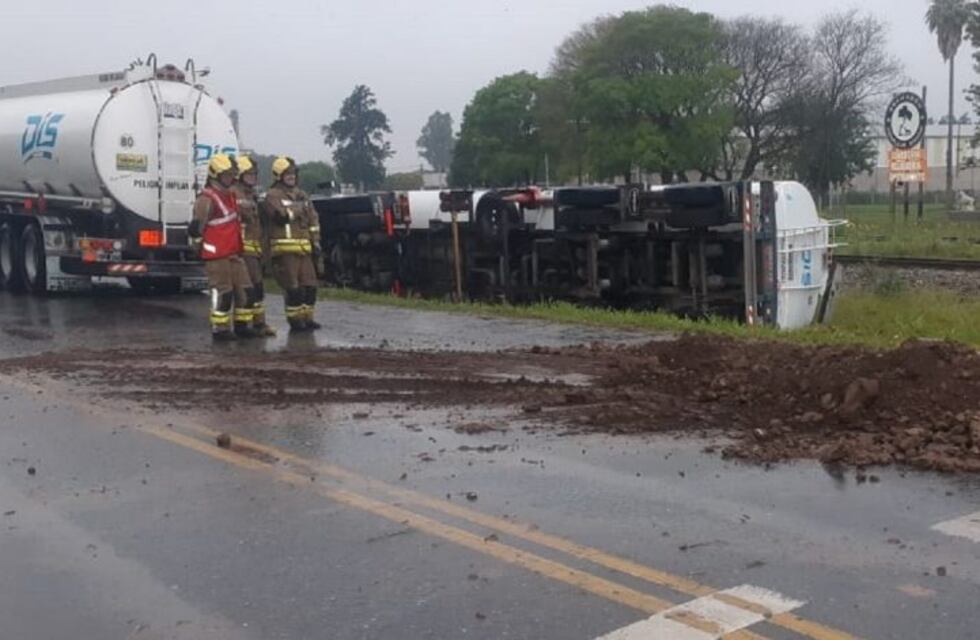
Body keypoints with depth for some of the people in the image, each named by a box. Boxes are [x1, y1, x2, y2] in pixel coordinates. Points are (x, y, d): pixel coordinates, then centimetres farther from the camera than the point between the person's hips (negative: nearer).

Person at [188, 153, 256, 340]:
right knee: (222, 293, -4)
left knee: (244, 289, 10)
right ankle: (219, 329, 6)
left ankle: (241, 325, 21)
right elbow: (195, 228, -15)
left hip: (233, 253, 9)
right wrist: (195, 227, -31)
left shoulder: (230, 196, 17)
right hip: (217, 256, -9)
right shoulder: (207, 198, -13)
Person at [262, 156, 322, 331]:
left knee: (309, 284, 6)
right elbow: (282, 215, -19)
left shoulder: (302, 195, 20)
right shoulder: (273, 196, -3)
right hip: (285, 248, -7)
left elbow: (313, 219, 20)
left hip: (304, 248, 7)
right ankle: (295, 320, 1)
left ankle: (306, 318, 16)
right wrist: (299, 208, -5)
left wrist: (316, 241, 11)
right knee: (292, 287, -7)